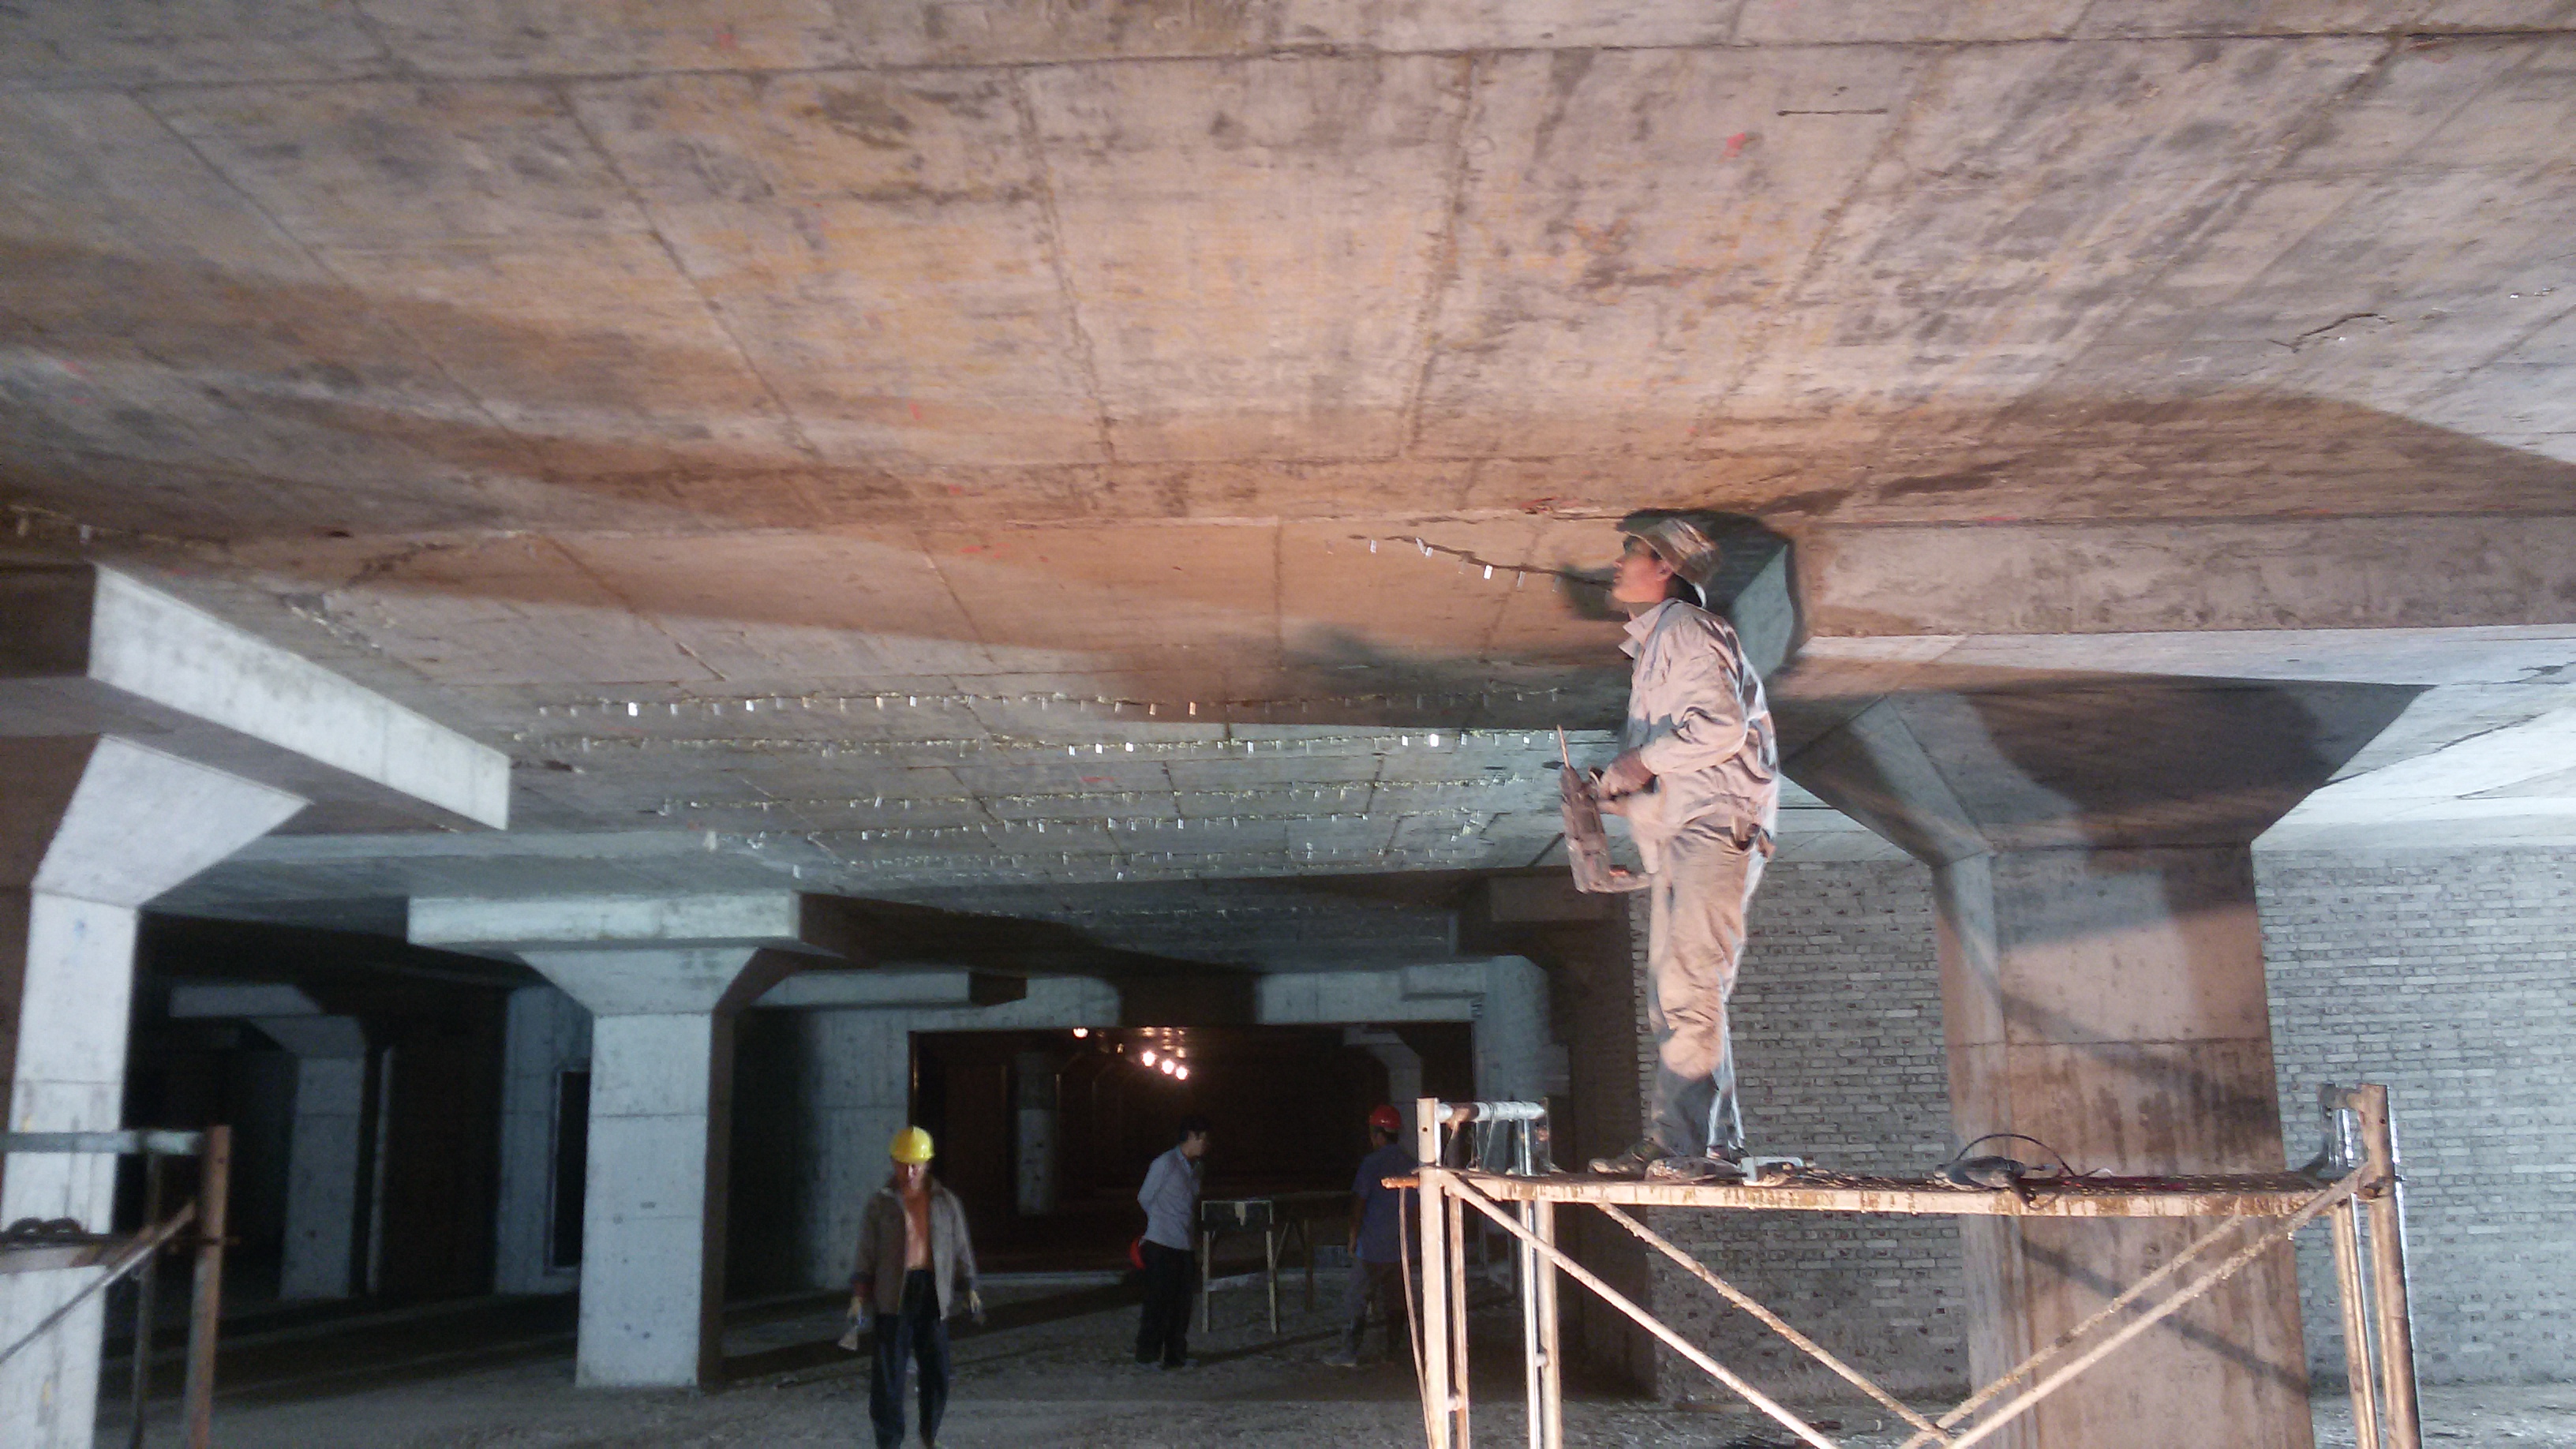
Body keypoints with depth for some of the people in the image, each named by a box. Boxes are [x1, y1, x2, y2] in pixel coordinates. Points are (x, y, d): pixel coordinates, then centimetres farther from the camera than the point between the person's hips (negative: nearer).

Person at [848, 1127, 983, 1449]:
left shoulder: (945, 1202, 9)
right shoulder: (880, 1205, 3)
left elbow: (961, 1248, 15)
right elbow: (866, 1255, 3)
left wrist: (971, 1289, 11)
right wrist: (858, 1298, -4)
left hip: (932, 1292, 2)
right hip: (893, 1294, -2)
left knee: (937, 1371, 7)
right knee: (888, 1374, -4)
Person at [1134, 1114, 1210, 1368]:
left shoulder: (1194, 1168, 14)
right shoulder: (1165, 1164, -10)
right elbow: (1144, 1198, -2)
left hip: (1183, 1245, 7)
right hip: (1161, 1245, -7)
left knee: (1181, 1302, 9)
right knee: (1159, 1301, -4)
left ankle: (1175, 1355, 18)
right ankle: (1147, 1355, 5)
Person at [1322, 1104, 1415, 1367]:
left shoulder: (1372, 1162, -12)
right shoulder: (1408, 1161, 6)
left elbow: (1359, 1201, -12)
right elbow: (1415, 1203, 13)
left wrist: (1353, 1237, -4)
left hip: (1373, 1246, -6)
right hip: (1401, 1247, 6)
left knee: (1357, 1299, 0)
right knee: (1394, 1299, 13)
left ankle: (1350, 1352, 0)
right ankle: (1393, 1349, 16)